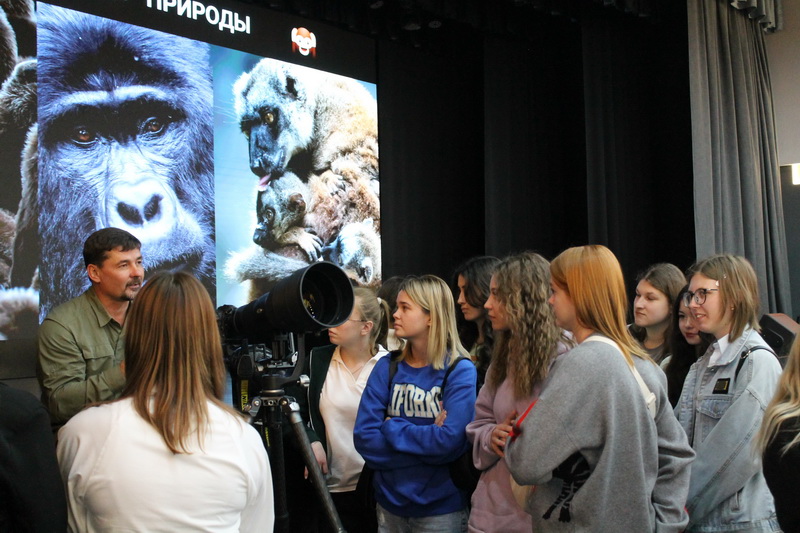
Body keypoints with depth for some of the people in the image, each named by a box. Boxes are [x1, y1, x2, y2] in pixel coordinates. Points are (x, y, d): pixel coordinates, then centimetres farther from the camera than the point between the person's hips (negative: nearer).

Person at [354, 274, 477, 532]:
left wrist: (391, 428, -13)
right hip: (389, 503, 4)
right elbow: (364, 438, -8)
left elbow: (450, 441, -23)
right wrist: (426, 444, -17)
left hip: (442, 509, -3)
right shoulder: (386, 368, -1)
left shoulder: (460, 371, -12)